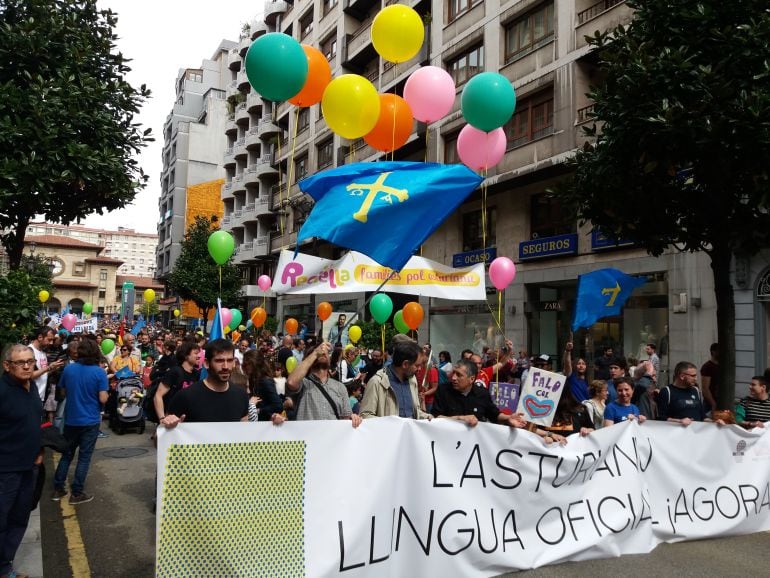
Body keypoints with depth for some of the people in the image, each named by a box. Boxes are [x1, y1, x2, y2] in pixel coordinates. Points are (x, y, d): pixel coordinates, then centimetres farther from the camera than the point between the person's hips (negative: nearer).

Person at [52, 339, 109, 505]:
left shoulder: (68, 369, -4)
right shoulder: (99, 372, -16)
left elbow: (63, 392, 8)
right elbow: (103, 399, -17)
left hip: (71, 419, 4)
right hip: (90, 421, -4)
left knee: (67, 454, 19)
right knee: (84, 457, 6)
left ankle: (58, 489, 25)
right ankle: (76, 493, 11)